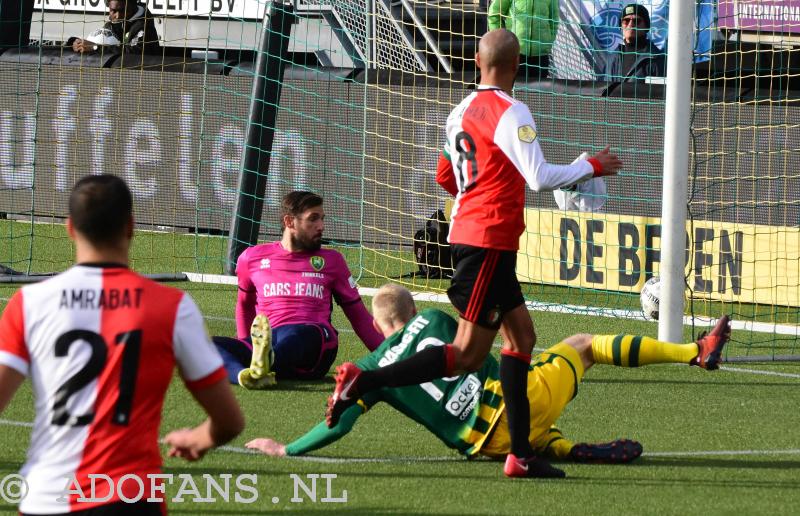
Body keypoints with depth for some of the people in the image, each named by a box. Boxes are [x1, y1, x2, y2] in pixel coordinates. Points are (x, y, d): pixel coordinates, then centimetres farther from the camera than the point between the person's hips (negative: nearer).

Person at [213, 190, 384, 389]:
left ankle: (263, 362, -72)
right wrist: (246, 347, 26)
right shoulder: (252, 258, 19)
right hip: (266, 342, 2)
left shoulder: (331, 261, 18)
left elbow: (358, 315, 19)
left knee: (298, 335, -40)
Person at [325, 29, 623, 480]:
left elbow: (446, 177, 21)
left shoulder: (462, 111, 11)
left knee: (522, 335, 12)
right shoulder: (511, 113, -14)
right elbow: (541, 178, -20)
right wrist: (592, 167, -6)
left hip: (467, 235, 9)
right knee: (468, 355, -8)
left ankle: (522, 454, 10)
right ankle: (362, 382, -14)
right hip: (490, 243, -9)